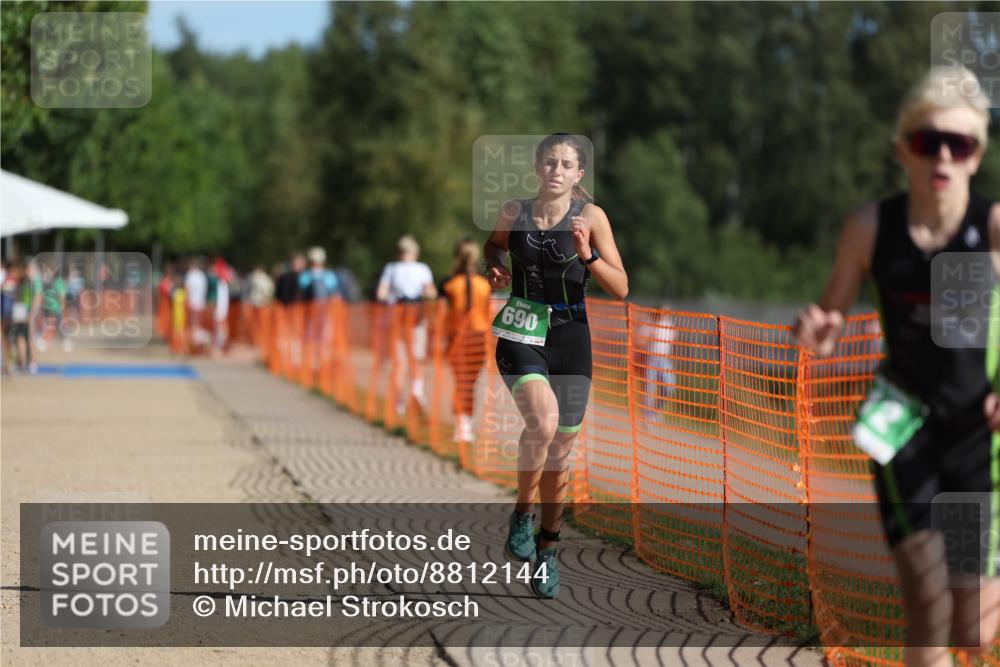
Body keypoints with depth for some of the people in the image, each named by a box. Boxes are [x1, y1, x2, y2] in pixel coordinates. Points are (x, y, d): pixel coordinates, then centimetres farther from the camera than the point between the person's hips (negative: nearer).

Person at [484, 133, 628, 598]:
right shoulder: (514, 212, 1)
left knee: (560, 450, 8)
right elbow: (494, 245, 24)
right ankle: (522, 513, -5)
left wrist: (587, 255, -21)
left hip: (570, 337, 1)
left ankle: (546, 550, 26)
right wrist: (494, 269, 2)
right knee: (542, 423, -28)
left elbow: (621, 289, -6)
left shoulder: (590, 217, -4)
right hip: (520, 334, -1)